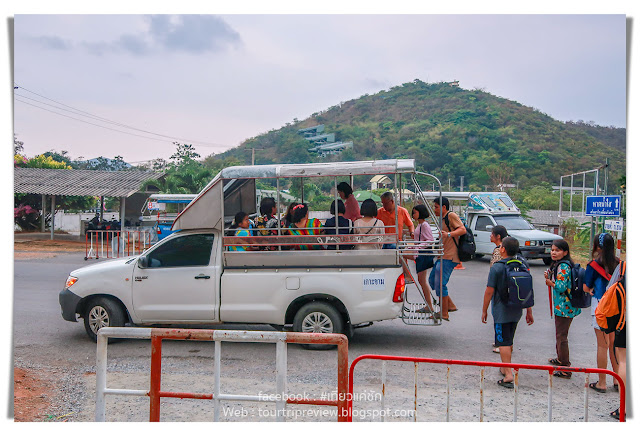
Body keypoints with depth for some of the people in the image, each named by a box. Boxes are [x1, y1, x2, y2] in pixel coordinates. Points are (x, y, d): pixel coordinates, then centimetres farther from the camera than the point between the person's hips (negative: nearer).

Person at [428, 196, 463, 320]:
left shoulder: (451, 215, -10)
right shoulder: (443, 219, 20)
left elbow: (463, 230, -22)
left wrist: (449, 234, -34)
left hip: (449, 257, -11)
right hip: (443, 256, 11)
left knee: (440, 283, -10)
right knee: (432, 280, 12)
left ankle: (444, 313, -1)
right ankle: (450, 305, 19)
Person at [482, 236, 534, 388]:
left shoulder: (496, 267, -15)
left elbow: (489, 291, -13)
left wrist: (484, 310, -2)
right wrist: (529, 311, 14)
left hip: (501, 312, -6)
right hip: (516, 312, 6)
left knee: (503, 343, -1)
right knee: (509, 341, 20)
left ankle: (508, 375, -4)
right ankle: (505, 368, 34)